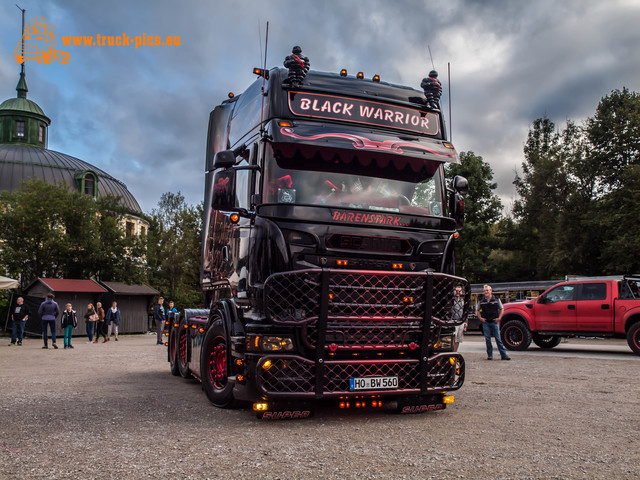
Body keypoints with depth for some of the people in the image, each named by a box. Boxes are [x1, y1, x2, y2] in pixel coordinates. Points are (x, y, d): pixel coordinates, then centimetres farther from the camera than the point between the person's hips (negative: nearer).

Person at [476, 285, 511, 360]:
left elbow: (502, 309, 11)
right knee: (487, 339, 3)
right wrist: (480, 318, 1)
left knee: (498, 338, -2)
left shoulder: (496, 299, 4)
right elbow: (477, 310, 15)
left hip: (494, 321, -1)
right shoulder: (481, 301, 5)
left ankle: (503, 354, 1)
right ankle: (490, 355, 10)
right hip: (485, 322, 1)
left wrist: (499, 318, 0)